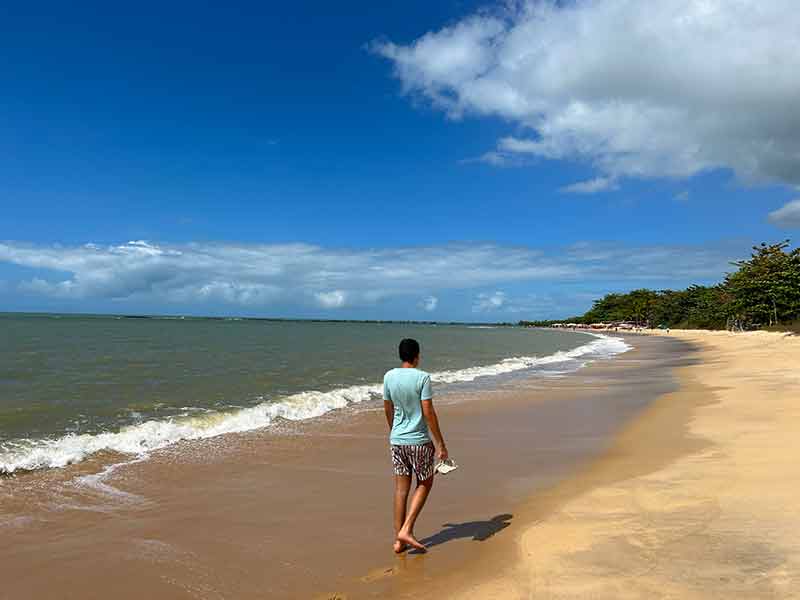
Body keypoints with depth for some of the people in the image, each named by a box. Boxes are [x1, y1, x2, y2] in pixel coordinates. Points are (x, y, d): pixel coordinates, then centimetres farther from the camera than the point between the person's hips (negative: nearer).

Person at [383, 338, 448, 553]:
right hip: (419, 441, -5)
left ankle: (399, 540, 16)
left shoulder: (389, 376, 2)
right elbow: (428, 413, -16)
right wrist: (440, 443, -10)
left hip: (397, 440, 5)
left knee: (401, 489, 11)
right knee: (424, 484, 14)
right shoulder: (422, 377, -14)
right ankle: (406, 530, 4)